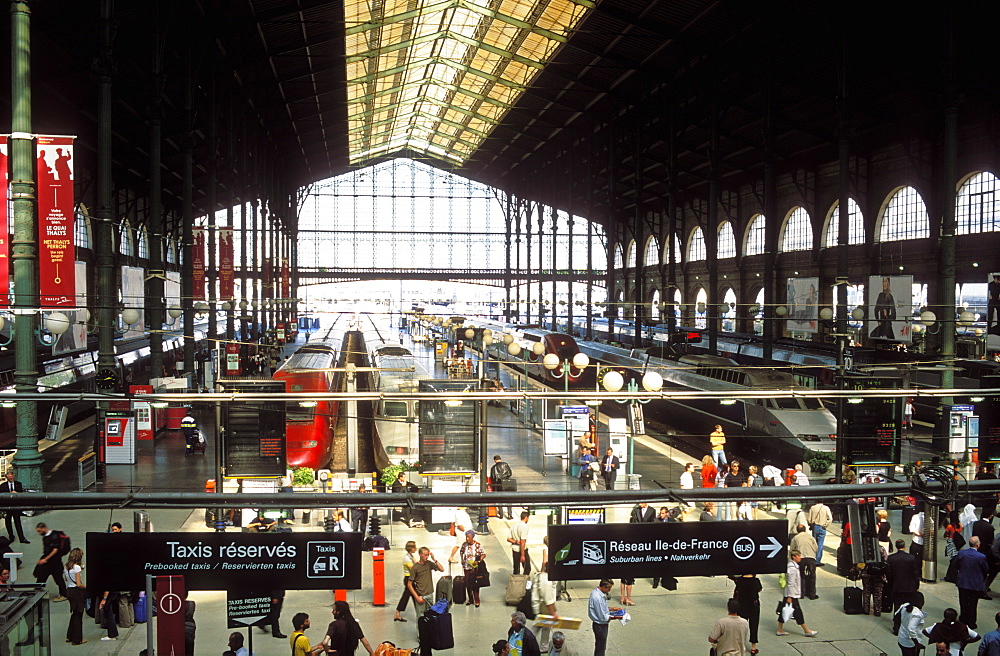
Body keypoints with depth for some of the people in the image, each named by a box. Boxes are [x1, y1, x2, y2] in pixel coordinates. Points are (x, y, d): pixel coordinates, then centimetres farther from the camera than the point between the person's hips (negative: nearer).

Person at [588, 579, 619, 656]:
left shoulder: (595, 591, -1)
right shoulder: (598, 598, -31)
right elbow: (603, 617, -26)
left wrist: (612, 609, 6)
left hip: (599, 624, 9)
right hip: (600, 626, -9)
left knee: (599, 647, 24)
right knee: (600, 649, 6)